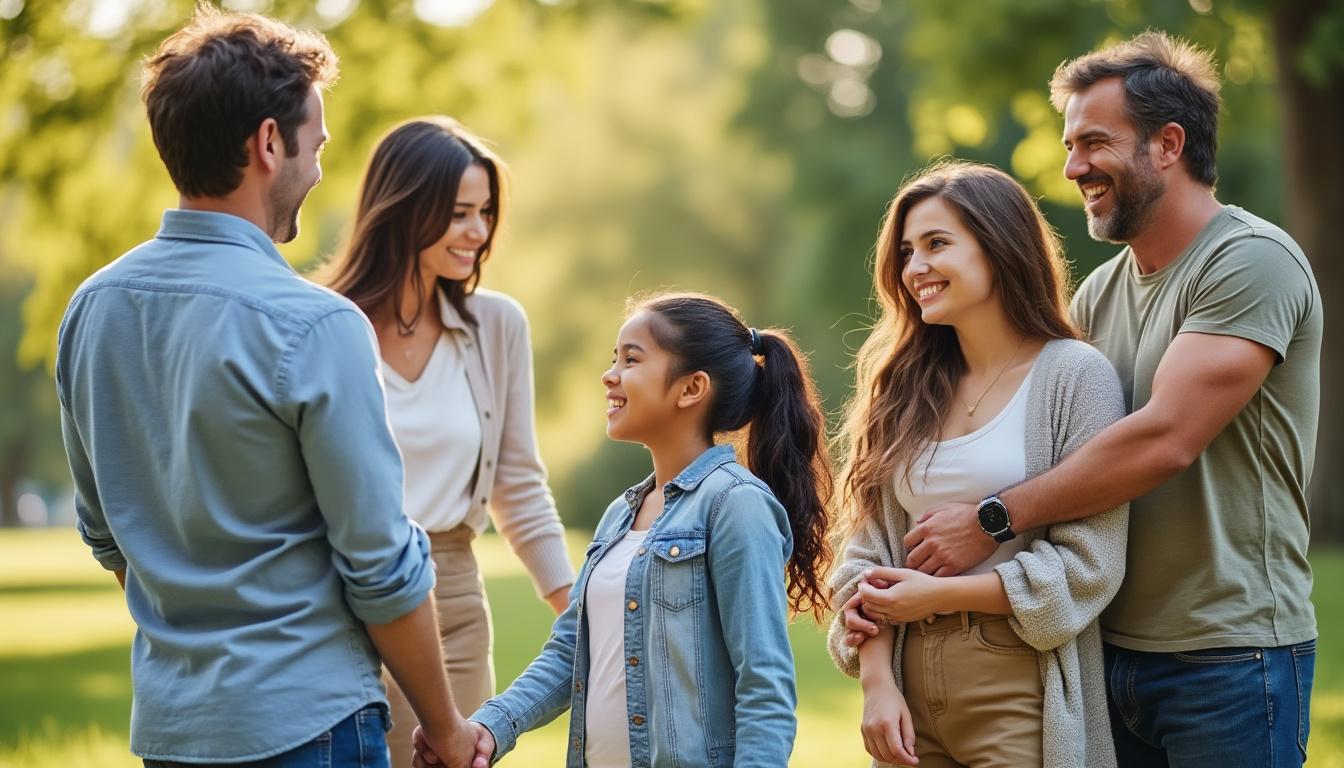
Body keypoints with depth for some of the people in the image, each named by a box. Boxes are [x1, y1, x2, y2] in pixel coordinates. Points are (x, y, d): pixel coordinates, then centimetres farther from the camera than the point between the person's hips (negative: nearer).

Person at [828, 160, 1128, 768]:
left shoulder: (1074, 374, -6)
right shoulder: (908, 387, 9)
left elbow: (1089, 565, -12)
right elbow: (867, 557, 6)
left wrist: (939, 594, -11)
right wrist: (877, 682, -7)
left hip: (1024, 697, -4)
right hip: (910, 698, 5)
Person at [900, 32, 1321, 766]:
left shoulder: (1251, 260, -11)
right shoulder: (1100, 292, 12)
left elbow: (1164, 438, -22)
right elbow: (1053, 446, 7)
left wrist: (993, 519, -17)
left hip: (1227, 654, -7)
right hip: (1113, 647, 7)